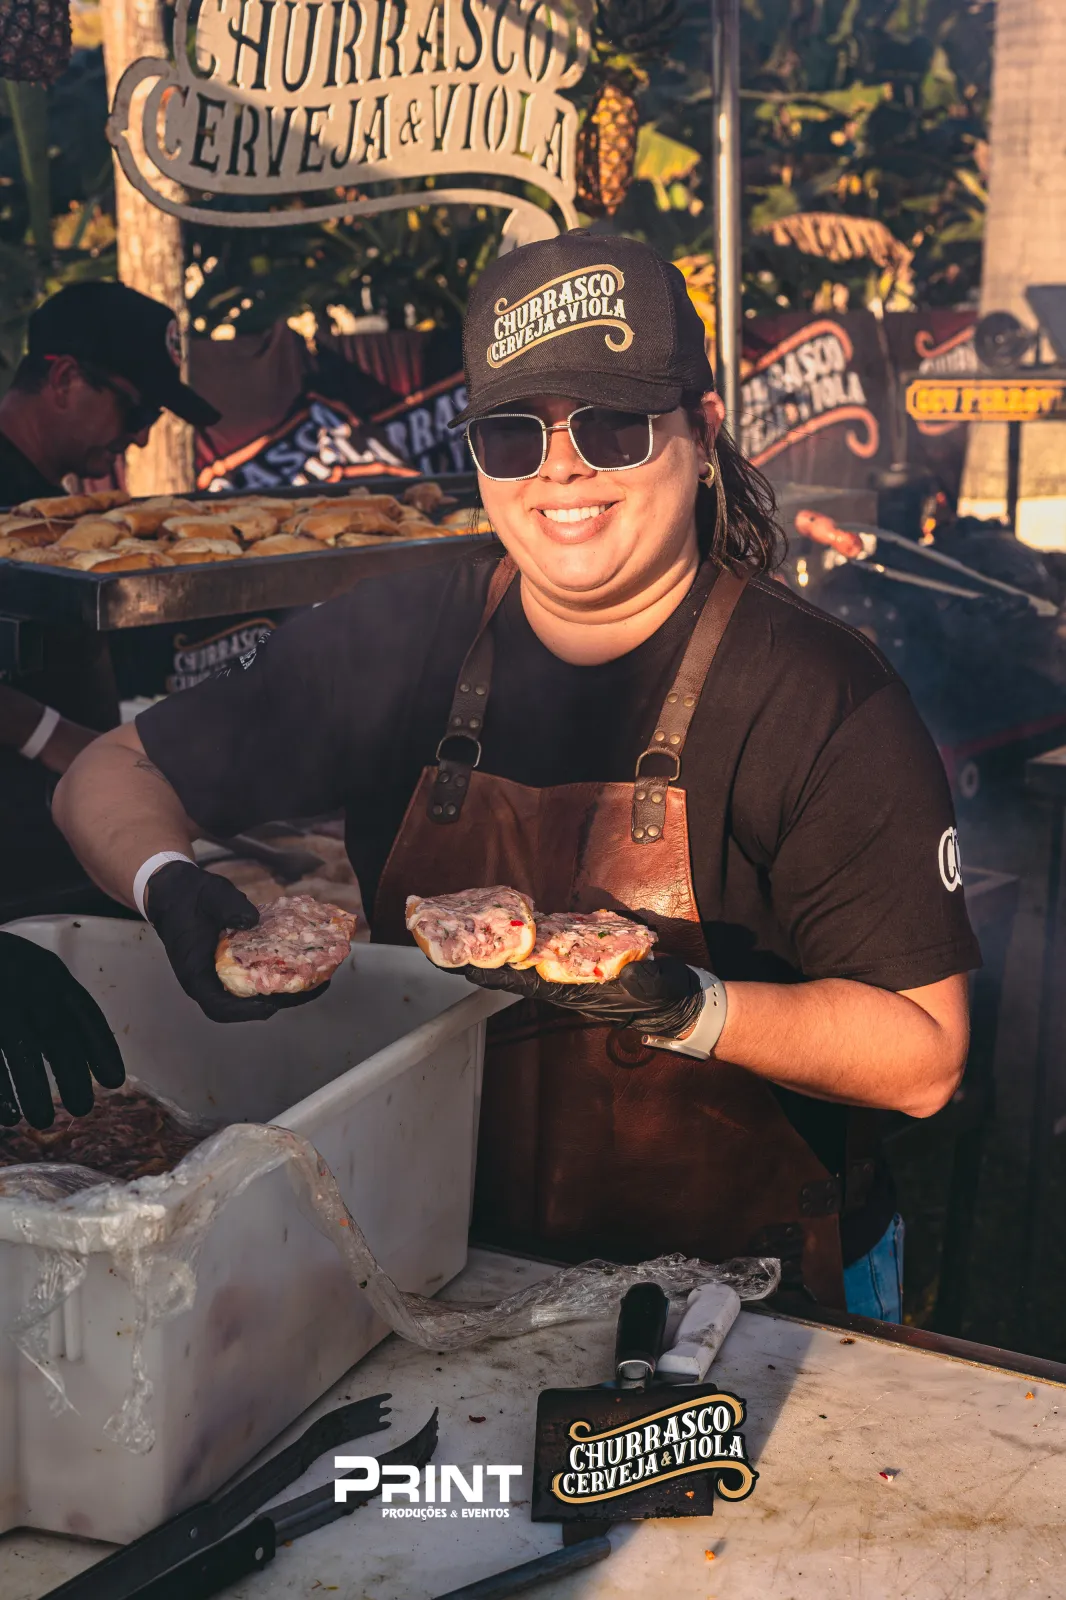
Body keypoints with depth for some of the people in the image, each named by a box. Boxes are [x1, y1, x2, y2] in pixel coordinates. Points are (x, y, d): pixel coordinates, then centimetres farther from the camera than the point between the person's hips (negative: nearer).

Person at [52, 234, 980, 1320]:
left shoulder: (822, 699, -13)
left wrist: (688, 1009, -29)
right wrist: (174, 894, -16)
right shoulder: (398, 641, -2)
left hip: (746, 1292, -1)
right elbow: (109, 778, 6)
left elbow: (922, 1057, -12)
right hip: (451, 1262, 2)